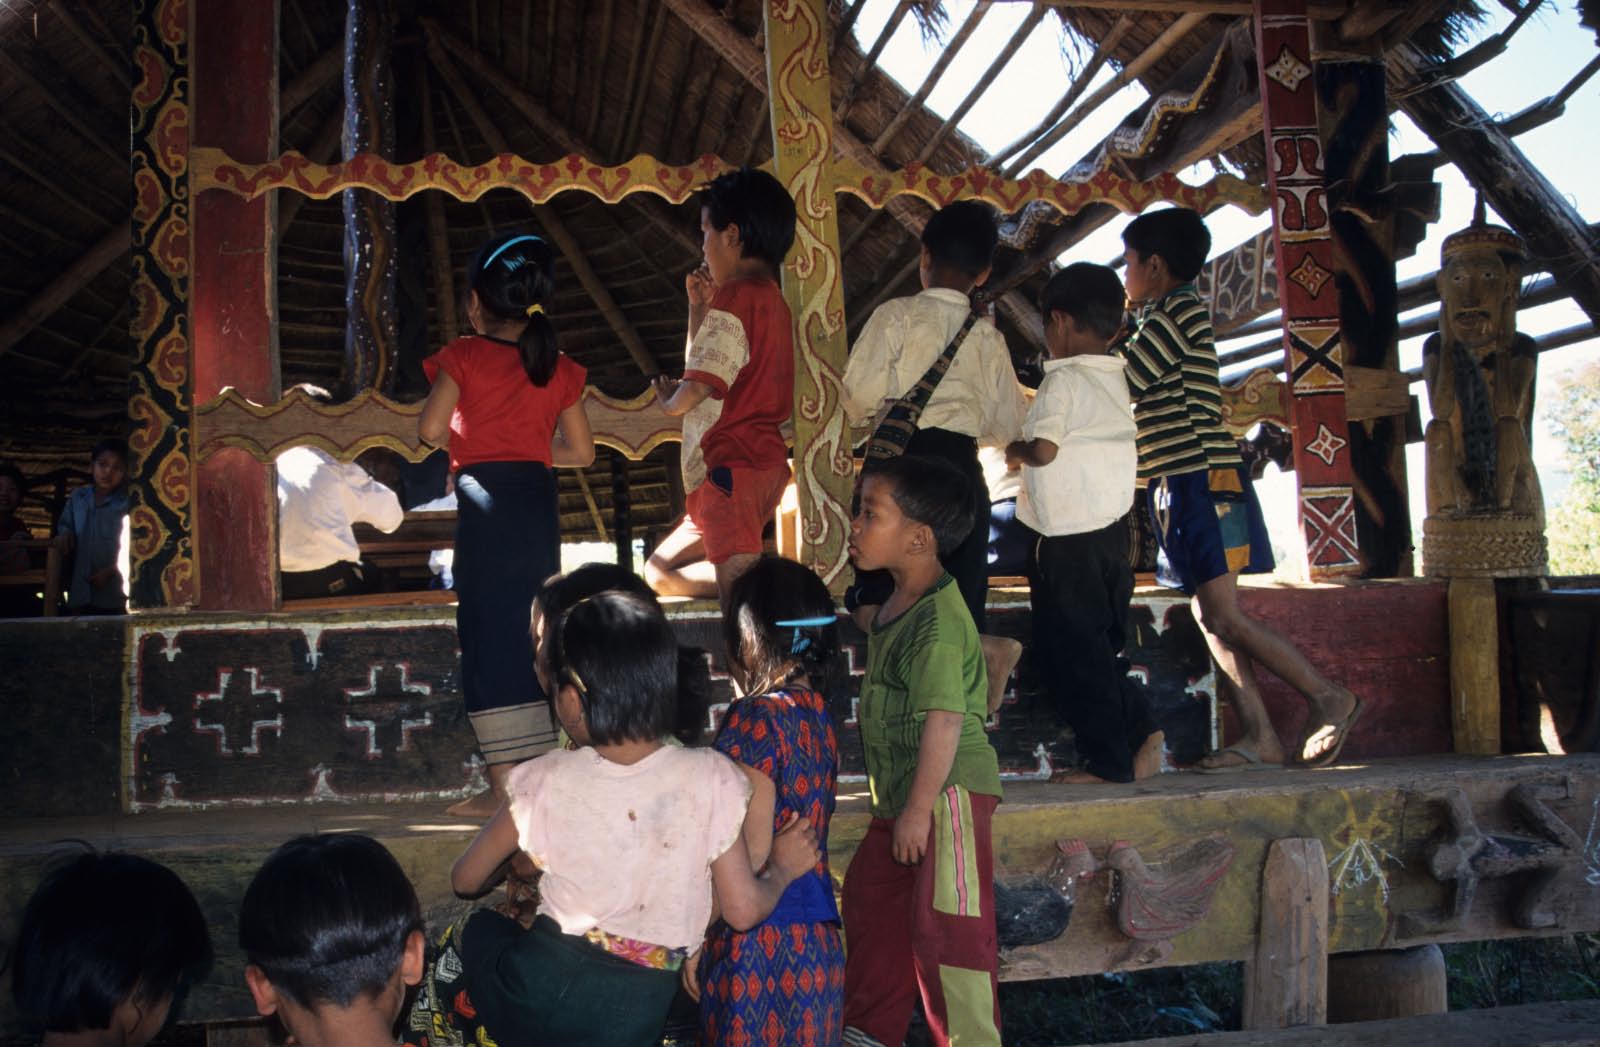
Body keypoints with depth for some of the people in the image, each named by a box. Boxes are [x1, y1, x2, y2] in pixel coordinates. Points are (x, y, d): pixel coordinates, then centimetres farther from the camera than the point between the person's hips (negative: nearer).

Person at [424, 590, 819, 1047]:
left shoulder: (548, 781, -8)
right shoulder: (710, 779, -10)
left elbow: (466, 880, 7)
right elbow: (743, 910, -6)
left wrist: (510, 876, 29)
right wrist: (783, 867, 14)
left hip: (535, 990, 0)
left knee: (476, 929, 30)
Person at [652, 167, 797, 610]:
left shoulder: (733, 298, -14)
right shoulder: (772, 297, 17)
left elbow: (699, 384, -22)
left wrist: (669, 400, 0)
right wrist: (699, 308, 15)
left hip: (730, 466, -11)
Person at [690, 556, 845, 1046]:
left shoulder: (756, 718, -17)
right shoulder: (816, 712, 6)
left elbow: (751, 851, -18)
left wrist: (695, 934, -10)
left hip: (759, 938, -7)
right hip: (815, 934, 8)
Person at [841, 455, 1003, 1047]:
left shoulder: (937, 621, -22)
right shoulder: (897, 605, 9)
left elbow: (944, 719, -25)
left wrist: (919, 808, -23)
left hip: (947, 793, -11)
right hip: (901, 796, 11)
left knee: (942, 926, -1)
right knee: (870, 899, 18)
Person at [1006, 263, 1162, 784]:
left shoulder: (1064, 379, -13)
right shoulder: (1116, 377, 12)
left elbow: (1045, 448, -24)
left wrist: (1016, 450, -4)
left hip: (1068, 536, -8)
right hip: (1112, 528, 8)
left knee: (1073, 649, 1)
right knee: (1100, 645, 18)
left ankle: (1108, 760, 7)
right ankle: (1140, 732, 13)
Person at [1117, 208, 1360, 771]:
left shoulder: (1180, 308, -8)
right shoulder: (1165, 316, 22)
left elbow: (1124, 383, -13)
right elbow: (1139, 392, 22)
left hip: (1202, 480, -10)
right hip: (1178, 485, 10)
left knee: (1223, 617, -10)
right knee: (1209, 617, 6)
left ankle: (1329, 697, 1)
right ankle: (1260, 737, 7)